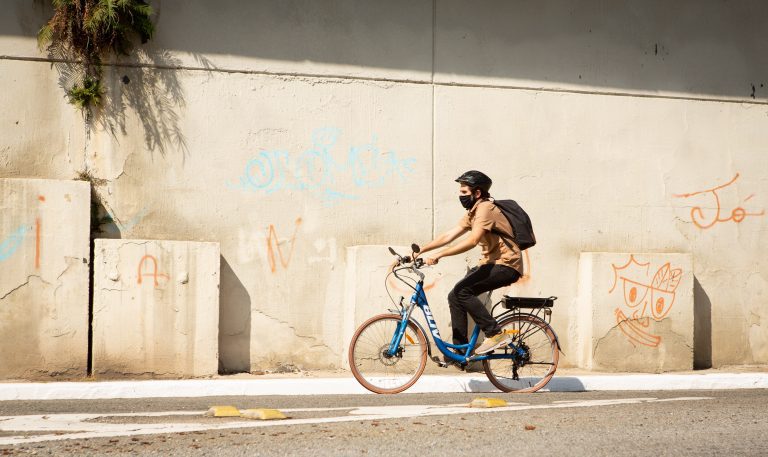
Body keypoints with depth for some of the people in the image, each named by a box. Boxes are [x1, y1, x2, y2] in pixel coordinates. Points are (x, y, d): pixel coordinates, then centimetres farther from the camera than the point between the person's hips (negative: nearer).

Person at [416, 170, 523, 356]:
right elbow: (448, 236, 13)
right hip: (491, 263, 10)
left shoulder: (485, 208, -16)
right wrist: (419, 251, 6)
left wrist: (438, 256, -31)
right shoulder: (472, 213, 15)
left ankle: (495, 333, -15)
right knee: (455, 296, 4)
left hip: (506, 264, -10)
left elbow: (472, 241, -28)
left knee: (462, 291, -22)